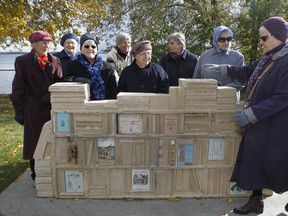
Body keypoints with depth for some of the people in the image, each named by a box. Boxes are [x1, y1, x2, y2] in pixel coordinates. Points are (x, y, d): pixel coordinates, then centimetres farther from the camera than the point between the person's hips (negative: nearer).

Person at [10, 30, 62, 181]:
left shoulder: (55, 61, 8)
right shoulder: (23, 61, 0)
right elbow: (18, 88, -2)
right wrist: (19, 110, -5)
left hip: (53, 108, 3)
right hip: (34, 109, -2)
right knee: (35, 142, 6)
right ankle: (36, 175, 20)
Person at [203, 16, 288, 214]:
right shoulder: (269, 58, 7)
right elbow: (248, 72, 23)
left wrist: (251, 114, -26)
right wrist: (224, 70, 19)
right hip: (259, 121, 9)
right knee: (253, 158, 13)